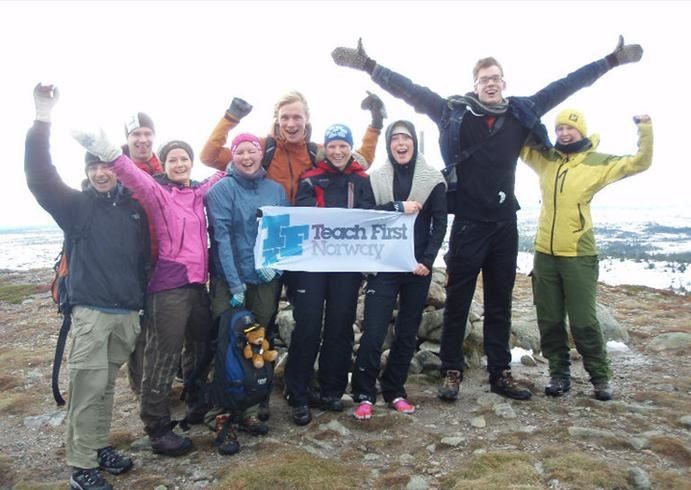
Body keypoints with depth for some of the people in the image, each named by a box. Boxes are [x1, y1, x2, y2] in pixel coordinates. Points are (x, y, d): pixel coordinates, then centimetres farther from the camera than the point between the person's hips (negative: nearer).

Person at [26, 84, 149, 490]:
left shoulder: (135, 208, 10)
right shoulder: (77, 205, 2)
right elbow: (40, 178, -14)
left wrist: (144, 302, 15)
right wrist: (43, 119, -22)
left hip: (129, 313, 4)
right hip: (91, 311, -3)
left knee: (106, 385, 15)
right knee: (87, 388, -2)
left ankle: (101, 447, 29)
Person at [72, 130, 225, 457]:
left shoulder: (198, 193, 11)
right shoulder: (157, 192, -5)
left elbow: (218, 179, 31)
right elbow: (135, 177, -26)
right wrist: (110, 154, -44)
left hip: (197, 282, 7)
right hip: (169, 287, -7)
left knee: (200, 348, 19)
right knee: (163, 358, -2)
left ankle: (197, 406, 40)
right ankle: (158, 430, 12)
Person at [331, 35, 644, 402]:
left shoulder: (522, 112, 7)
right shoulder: (455, 111, -2)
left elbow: (565, 84, 15)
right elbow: (411, 91, -6)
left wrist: (612, 60, 20)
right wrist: (369, 66, -12)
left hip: (505, 224, 4)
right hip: (468, 223, -3)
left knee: (500, 303, 13)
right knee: (458, 302, 5)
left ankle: (500, 373, 24)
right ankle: (452, 372, 19)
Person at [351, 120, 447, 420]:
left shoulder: (432, 179, 4)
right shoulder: (376, 178, 6)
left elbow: (440, 224, 1)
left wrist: (427, 260, -10)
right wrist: (399, 207, -17)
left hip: (418, 268, 1)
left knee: (408, 333, 9)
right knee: (373, 333, -6)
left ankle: (394, 391, 24)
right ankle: (364, 395, 7)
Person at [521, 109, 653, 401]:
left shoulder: (598, 162, 0)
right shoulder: (545, 158, 9)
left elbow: (640, 162, -1)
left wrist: (645, 127, -10)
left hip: (579, 256, -3)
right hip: (544, 253, 4)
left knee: (583, 321, 1)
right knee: (549, 320, 9)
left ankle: (600, 376, 19)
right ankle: (559, 374, 22)